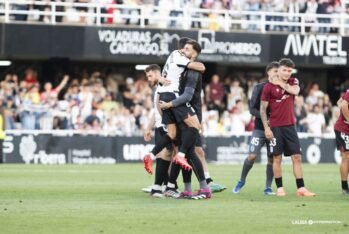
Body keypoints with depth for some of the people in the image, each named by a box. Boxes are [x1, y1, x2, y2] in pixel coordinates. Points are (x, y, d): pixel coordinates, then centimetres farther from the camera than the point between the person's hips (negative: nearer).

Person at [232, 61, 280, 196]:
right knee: (252, 156, -10)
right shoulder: (260, 88, -1)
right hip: (259, 128, -2)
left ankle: (268, 187, 12)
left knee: (272, 159, 1)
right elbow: (252, 109, -5)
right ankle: (241, 181, 11)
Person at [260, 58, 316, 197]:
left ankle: (301, 188, 1)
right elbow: (263, 109, -3)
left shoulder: (293, 82, 8)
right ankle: (280, 188, 8)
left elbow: (295, 91, -16)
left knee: (297, 157, 0)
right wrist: (266, 128, -9)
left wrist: (280, 83, -9)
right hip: (275, 127, -4)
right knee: (277, 158, 0)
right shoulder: (269, 86, -4)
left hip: (290, 126, 4)